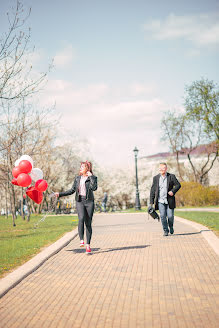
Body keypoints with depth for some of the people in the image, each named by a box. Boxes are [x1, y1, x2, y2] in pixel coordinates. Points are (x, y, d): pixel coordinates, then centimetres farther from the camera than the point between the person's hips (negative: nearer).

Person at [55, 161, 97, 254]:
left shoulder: (92, 178, 0)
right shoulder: (77, 178, 12)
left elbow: (94, 188, -21)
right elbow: (72, 190, 17)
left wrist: (91, 176, -15)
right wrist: (60, 194, 12)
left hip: (89, 202, -2)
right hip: (80, 202, 2)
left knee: (88, 223, -1)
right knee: (81, 218, -24)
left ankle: (88, 246, 7)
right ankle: (81, 241, -20)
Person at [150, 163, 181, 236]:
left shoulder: (171, 176, 3)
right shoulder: (156, 178, 7)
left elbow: (178, 185, 2)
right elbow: (152, 190, 8)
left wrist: (173, 191, -16)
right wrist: (151, 202, 4)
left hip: (169, 201, -1)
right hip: (160, 201, 1)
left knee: (170, 216, -1)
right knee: (162, 216, -7)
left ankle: (171, 227, 28)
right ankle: (165, 230, 9)